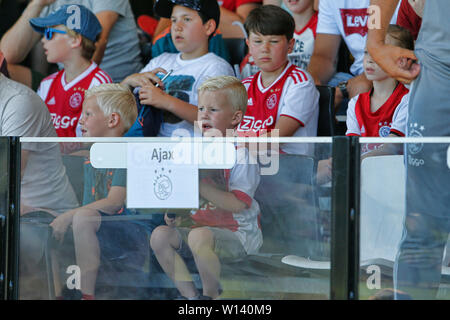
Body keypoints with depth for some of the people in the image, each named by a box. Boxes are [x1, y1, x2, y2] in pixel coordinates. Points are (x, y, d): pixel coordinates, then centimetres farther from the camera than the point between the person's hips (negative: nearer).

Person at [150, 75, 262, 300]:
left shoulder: (241, 155, -10)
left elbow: (237, 204, -21)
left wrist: (201, 187, -25)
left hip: (237, 235, -7)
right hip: (201, 226, 7)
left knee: (199, 236, -34)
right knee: (159, 235, -12)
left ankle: (211, 296, -14)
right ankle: (191, 296, -9)